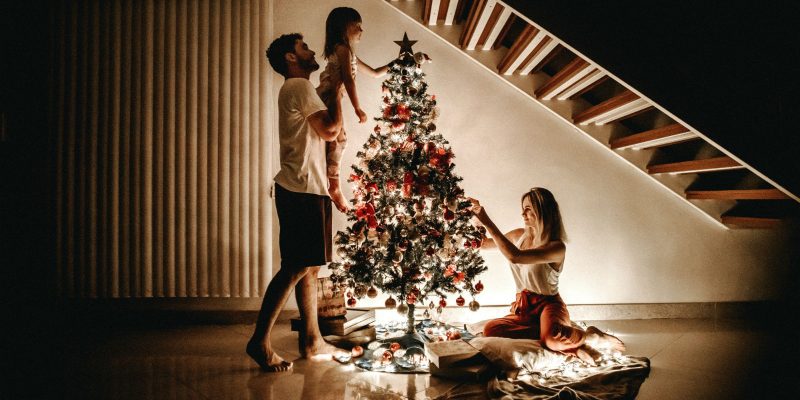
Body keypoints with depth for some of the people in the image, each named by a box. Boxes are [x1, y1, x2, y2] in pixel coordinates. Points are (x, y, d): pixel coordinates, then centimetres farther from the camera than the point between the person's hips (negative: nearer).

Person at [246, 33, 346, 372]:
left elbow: (323, 132, 22)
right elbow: (330, 129, -15)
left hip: (305, 190, 10)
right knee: (296, 267, -10)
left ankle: (312, 341, 17)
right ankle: (260, 341, -6)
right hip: (302, 191, -10)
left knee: (310, 267, 11)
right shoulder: (299, 86, -7)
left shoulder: (298, 89, 23)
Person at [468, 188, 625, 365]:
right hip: (524, 307, 7)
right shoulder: (519, 235, 4)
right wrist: (478, 217, 1)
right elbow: (483, 243, 18)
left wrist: (487, 222, -31)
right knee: (490, 329, -27)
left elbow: (515, 256, -33)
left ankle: (591, 337, -6)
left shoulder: (556, 247, -18)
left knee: (553, 339, -42)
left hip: (548, 304, -6)